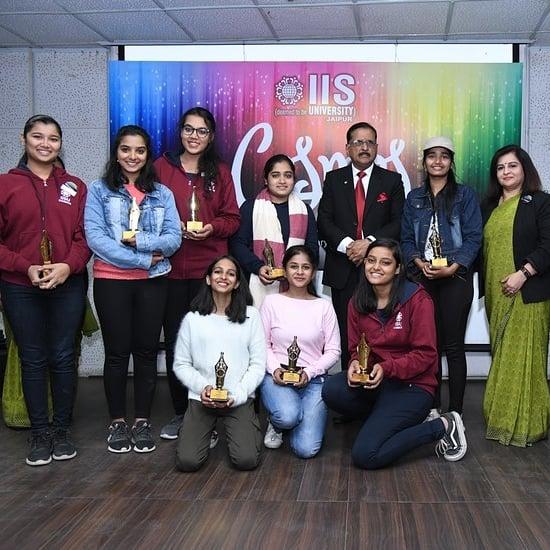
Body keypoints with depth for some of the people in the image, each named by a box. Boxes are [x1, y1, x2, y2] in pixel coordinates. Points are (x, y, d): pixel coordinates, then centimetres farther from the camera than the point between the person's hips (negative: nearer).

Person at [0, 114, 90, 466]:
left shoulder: (75, 187, 7)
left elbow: (85, 236, 2)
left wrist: (68, 266, -14)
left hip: (68, 285, 1)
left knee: (63, 358, 6)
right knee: (33, 360, 7)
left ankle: (62, 430, 20)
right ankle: (40, 433, 18)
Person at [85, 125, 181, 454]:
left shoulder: (162, 194, 9)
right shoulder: (99, 191, 3)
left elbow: (174, 239, -1)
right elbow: (95, 237, -10)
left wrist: (138, 240, -17)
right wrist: (143, 259, -14)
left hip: (153, 282, 2)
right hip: (111, 281, -2)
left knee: (147, 351, 6)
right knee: (117, 352, 5)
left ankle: (143, 420, 19)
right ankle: (117, 421, 19)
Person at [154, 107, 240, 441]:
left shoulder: (220, 172, 10)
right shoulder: (162, 167, 7)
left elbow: (232, 218, 9)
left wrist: (211, 228, -10)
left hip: (209, 269, 0)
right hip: (171, 269, 0)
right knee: (175, 341, 4)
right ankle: (180, 413, 18)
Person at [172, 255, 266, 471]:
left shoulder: (251, 315, 3)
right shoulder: (193, 318, 5)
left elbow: (258, 364, 1)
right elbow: (181, 364, 6)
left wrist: (237, 394, -12)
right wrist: (202, 387, -11)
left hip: (240, 399, -1)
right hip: (201, 397, 1)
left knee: (247, 460, -18)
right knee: (187, 461, -16)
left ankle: (247, 428, 17)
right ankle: (208, 431, 18)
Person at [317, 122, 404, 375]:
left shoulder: (392, 181, 9)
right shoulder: (333, 179, 12)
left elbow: (398, 223, 1)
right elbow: (324, 221, 3)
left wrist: (370, 242, -13)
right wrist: (347, 244, -12)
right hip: (343, 270, 1)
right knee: (346, 333, 3)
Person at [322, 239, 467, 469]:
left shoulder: (418, 300, -11)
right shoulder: (358, 303, 5)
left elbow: (425, 354, -11)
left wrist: (386, 368, -25)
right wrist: (355, 363, -13)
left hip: (413, 384, -5)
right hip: (373, 381, 6)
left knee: (365, 456, -20)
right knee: (331, 390, -27)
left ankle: (441, 427, 0)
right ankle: (385, 418, 2)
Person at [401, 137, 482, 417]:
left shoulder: (465, 195, 3)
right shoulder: (414, 198, 12)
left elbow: (473, 238, -3)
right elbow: (406, 238, 9)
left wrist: (452, 268, -15)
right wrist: (419, 262, -9)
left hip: (456, 277, -3)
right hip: (423, 277, 3)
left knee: (453, 346, -1)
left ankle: (455, 412, 6)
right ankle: (433, 406, 15)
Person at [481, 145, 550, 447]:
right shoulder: (489, 206, 17)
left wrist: (522, 274, -18)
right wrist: (485, 287, 9)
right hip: (496, 293, 5)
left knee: (523, 357, -6)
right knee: (502, 357, 7)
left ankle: (524, 424, 2)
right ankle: (503, 418, 14)